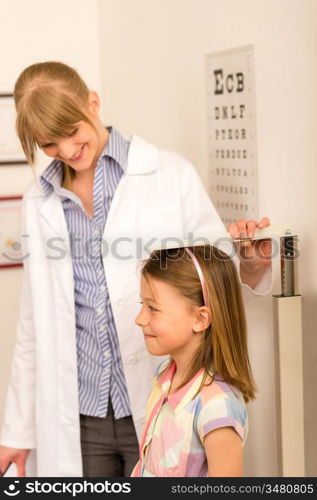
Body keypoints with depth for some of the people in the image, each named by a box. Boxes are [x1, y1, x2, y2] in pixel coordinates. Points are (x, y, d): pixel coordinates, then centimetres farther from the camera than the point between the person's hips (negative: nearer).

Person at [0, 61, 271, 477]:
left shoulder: (170, 174, -3)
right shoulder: (40, 201, 8)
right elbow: (35, 324, 12)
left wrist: (251, 263, -21)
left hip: (160, 407, -3)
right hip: (76, 416, 3)